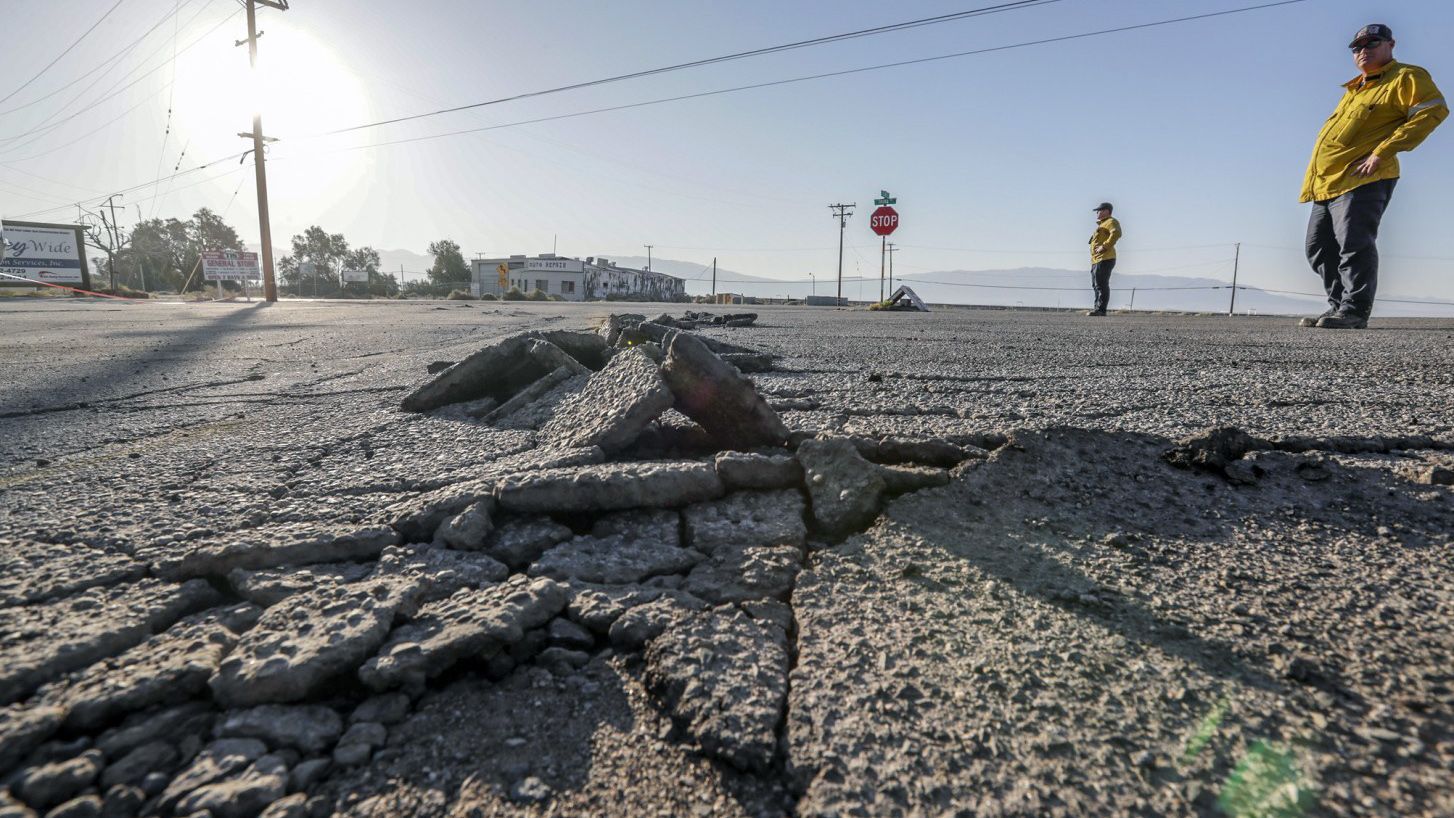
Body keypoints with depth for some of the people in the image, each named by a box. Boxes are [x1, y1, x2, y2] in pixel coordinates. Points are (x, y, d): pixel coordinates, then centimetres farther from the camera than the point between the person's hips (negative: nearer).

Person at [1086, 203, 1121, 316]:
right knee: (1096, 285, 13)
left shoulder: (1111, 222, -4)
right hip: (1096, 260, 11)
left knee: (1101, 284, -14)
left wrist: (1104, 246, -25)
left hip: (1105, 259, -11)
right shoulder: (1102, 224, 28)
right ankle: (1097, 308, 19)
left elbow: (1116, 233, -23)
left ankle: (1101, 310, -15)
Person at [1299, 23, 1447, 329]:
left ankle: (1355, 310, -14)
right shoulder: (1353, 90, 28)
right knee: (1319, 248, 7)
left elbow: (1434, 110, -9)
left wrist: (1383, 153, -17)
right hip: (1326, 184, 8)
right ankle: (1339, 305, 14)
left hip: (1362, 180, -8)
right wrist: (1315, 178, 17)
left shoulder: (1405, 77, 4)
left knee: (1353, 244, -17)